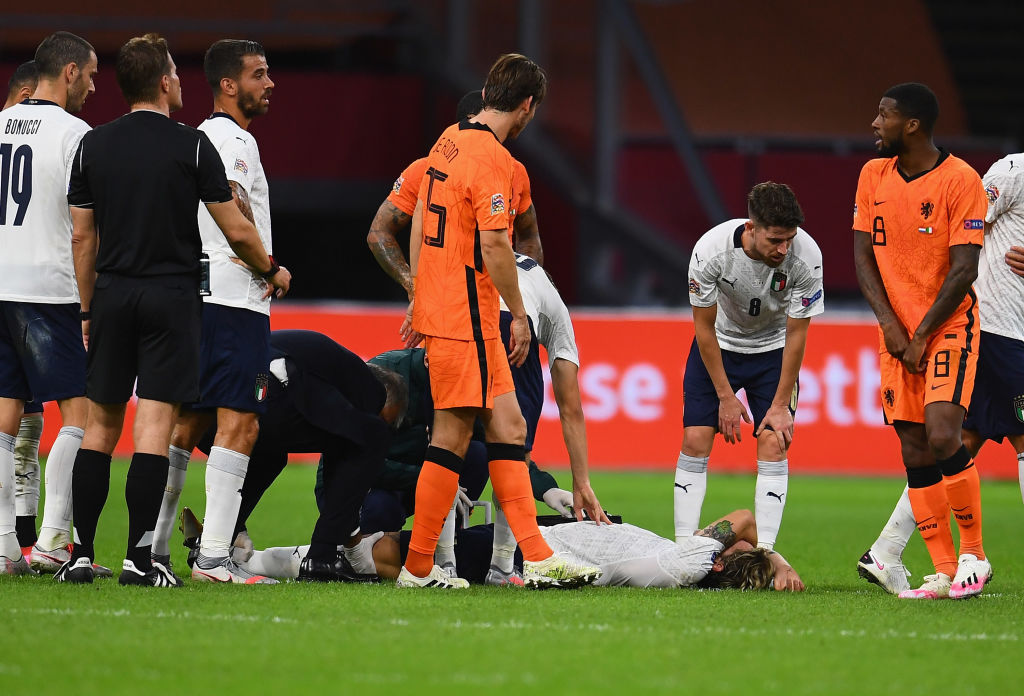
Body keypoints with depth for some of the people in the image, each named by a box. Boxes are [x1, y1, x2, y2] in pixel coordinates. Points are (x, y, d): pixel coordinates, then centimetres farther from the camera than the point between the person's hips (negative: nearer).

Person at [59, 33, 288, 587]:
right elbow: (236, 232, -3)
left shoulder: (93, 145, 5)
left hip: (112, 294, 3)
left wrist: (87, 311, 17)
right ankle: (139, 558, -8)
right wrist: (273, 270, 16)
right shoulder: (192, 145, -6)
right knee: (154, 425, -4)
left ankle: (80, 554, 6)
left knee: (101, 423, 9)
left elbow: (82, 237, 8)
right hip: (171, 295, -3)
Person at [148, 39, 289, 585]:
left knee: (185, 420, 12)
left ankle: (151, 547, 12)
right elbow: (232, 204, -23)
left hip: (191, 295, 10)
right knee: (238, 423, -11)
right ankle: (213, 556, -17)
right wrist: (269, 264, -11)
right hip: (236, 299, -10)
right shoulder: (235, 140, -9)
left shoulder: (199, 137, 21)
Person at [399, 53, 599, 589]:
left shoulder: (448, 141, 12)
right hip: (466, 317, -10)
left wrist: (420, 296, 26)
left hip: (436, 301, 10)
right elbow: (493, 245, -20)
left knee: (508, 427, 8)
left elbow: (418, 222, 20)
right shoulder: (493, 158, -16)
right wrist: (519, 315, -11)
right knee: (452, 436, -3)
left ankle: (536, 556, 5)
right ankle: (418, 568, 2)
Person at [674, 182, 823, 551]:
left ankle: (764, 552, -10)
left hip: (773, 348, 0)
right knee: (695, 441, -8)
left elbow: (796, 334, -17)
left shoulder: (806, 256, -29)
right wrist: (726, 397, -14)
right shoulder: (711, 249, -31)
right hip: (719, 344, 0)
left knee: (773, 444, -12)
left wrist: (781, 405, -15)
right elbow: (704, 327, -17)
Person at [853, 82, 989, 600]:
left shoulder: (960, 180, -11)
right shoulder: (874, 176, 7)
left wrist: (922, 335, -14)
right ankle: (943, 572, 6)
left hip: (949, 325, -6)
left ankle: (973, 554, -6)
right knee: (915, 453, 2)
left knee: (942, 436, -21)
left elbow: (963, 270, -13)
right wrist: (889, 323, -6)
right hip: (897, 332, 6)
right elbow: (863, 255, 7)